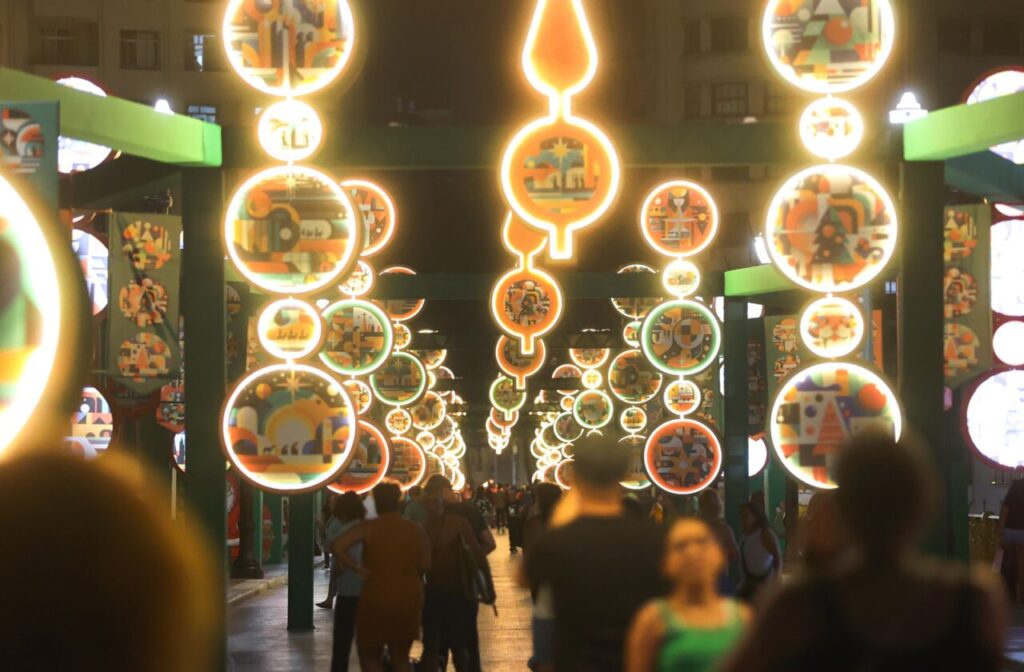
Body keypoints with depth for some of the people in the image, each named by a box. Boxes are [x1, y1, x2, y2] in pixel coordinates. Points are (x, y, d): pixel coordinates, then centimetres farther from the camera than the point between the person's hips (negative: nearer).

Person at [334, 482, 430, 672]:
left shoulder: (368, 527, -6)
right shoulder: (416, 530, 2)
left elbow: (338, 547, -17)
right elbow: (424, 565, 2)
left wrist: (358, 567, -7)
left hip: (377, 598, -3)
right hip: (409, 598, 3)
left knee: (370, 656, 11)